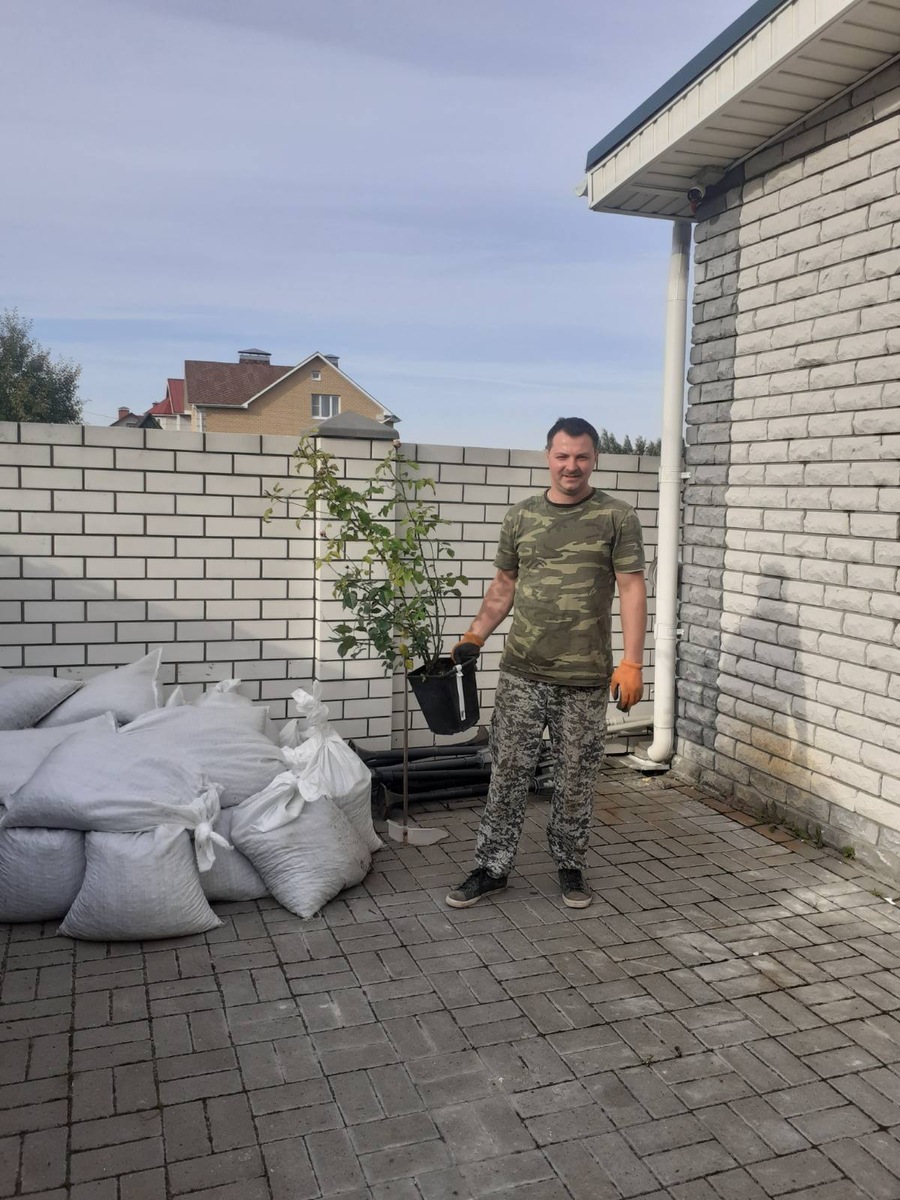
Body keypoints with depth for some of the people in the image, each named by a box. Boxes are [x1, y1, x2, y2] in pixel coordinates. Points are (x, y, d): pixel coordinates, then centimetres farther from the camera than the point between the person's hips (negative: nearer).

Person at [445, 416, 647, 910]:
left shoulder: (617, 517, -2)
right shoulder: (521, 516, 8)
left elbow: (631, 589, -5)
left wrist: (631, 662, -12)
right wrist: (474, 637, 5)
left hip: (586, 679, -2)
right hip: (521, 673, 2)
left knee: (575, 781, 10)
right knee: (508, 774, 7)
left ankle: (570, 866, 28)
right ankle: (491, 868, 20)